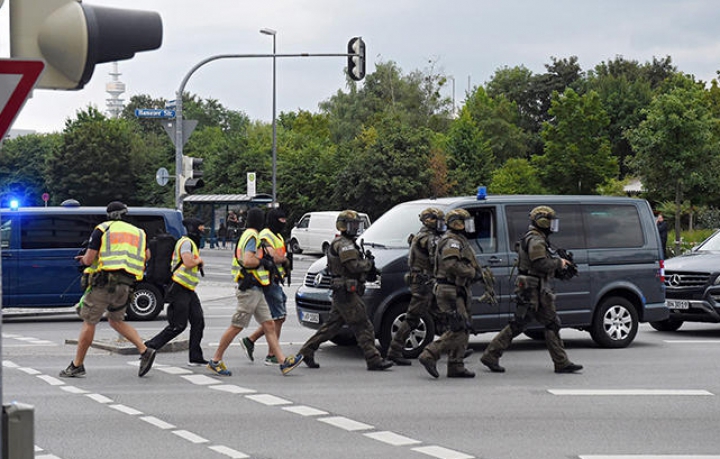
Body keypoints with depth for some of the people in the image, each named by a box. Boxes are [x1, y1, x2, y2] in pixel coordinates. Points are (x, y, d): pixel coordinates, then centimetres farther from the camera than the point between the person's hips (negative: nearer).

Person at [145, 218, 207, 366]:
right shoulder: (186, 242, -12)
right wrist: (199, 260, -6)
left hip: (189, 291, 10)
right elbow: (188, 263, -24)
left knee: (198, 322, 5)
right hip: (179, 289, -10)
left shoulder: (192, 244, 21)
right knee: (178, 325, -10)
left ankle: (195, 357, 8)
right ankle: (149, 347, -2)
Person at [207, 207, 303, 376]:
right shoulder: (252, 236, -13)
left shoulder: (247, 235, 17)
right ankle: (215, 361, 5)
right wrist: (264, 262, -11)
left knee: (269, 325, 4)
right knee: (236, 327, -4)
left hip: (255, 291, 10)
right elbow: (247, 261, -25)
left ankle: (284, 362, 1)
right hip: (250, 289, -10)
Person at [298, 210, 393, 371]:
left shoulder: (348, 243, 21)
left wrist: (369, 273, 8)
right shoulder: (343, 244, -13)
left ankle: (306, 351, 16)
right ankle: (374, 360, -5)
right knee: (363, 327, -7)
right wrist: (369, 263, -7)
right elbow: (354, 266, -24)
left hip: (342, 293, 11)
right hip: (347, 293, -11)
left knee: (332, 325, 13)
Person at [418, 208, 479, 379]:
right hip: (451, 292, -11)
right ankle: (429, 355, -14)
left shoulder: (459, 241, 22)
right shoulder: (452, 241, -13)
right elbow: (452, 265, -29)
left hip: (458, 292, 11)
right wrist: (472, 272, -18)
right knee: (458, 330, -15)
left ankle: (456, 367, 13)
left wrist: (476, 272, 9)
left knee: (462, 330, 11)